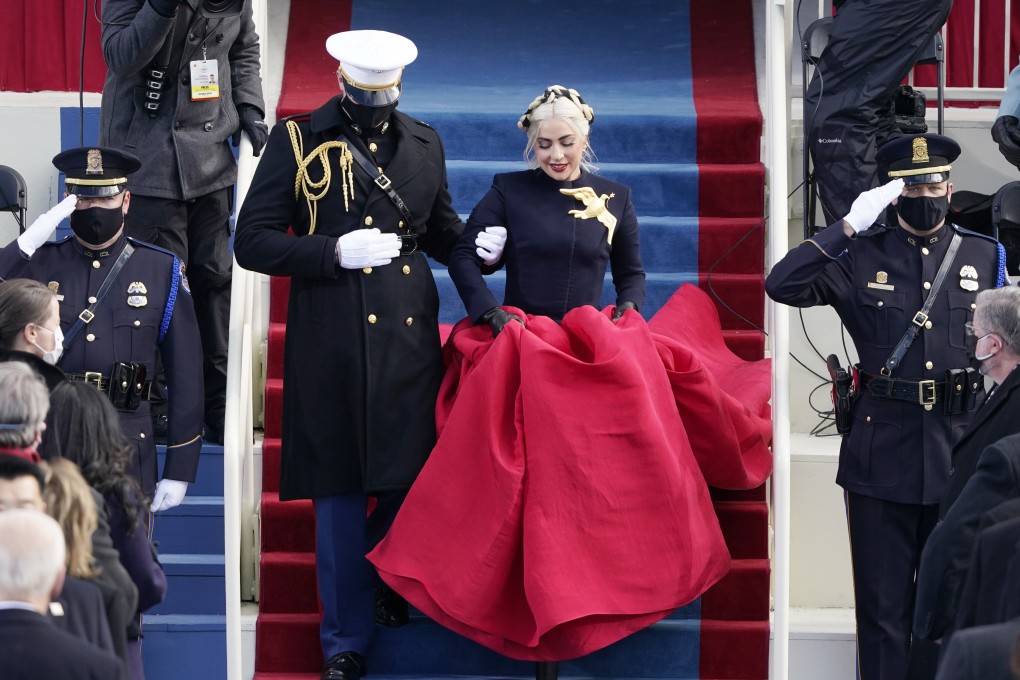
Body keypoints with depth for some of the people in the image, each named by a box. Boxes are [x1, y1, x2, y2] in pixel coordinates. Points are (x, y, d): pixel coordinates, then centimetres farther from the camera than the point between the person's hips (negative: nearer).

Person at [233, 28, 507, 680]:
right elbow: (252, 241, -5)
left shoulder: (423, 143, 11)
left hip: (409, 337, 3)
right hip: (331, 344, -3)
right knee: (341, 492, 3)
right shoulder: (297, 141, -2)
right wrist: (335, 252, -17)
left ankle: (386, 577, 39)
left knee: (413, 478, 8)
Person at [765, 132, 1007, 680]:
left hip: (960, 450, 1)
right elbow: (782, 286, -9)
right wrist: (848, 226, -11)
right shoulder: (861, 258, 3)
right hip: (883, 449, -1)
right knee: (883, 604, 3)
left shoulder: (985, 257, 9)